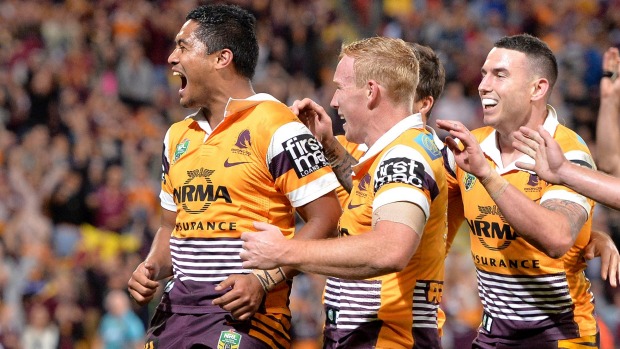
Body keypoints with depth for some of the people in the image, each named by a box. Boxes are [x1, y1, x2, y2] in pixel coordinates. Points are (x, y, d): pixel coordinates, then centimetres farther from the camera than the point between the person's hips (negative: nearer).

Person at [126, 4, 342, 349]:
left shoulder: (276, 127, -8)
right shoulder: (178, 137, 16)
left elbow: (327, 218, -11)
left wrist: (263, 281, -18)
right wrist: (152, 268, 5)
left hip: (245, 311, -7)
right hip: (177, 306, 7)